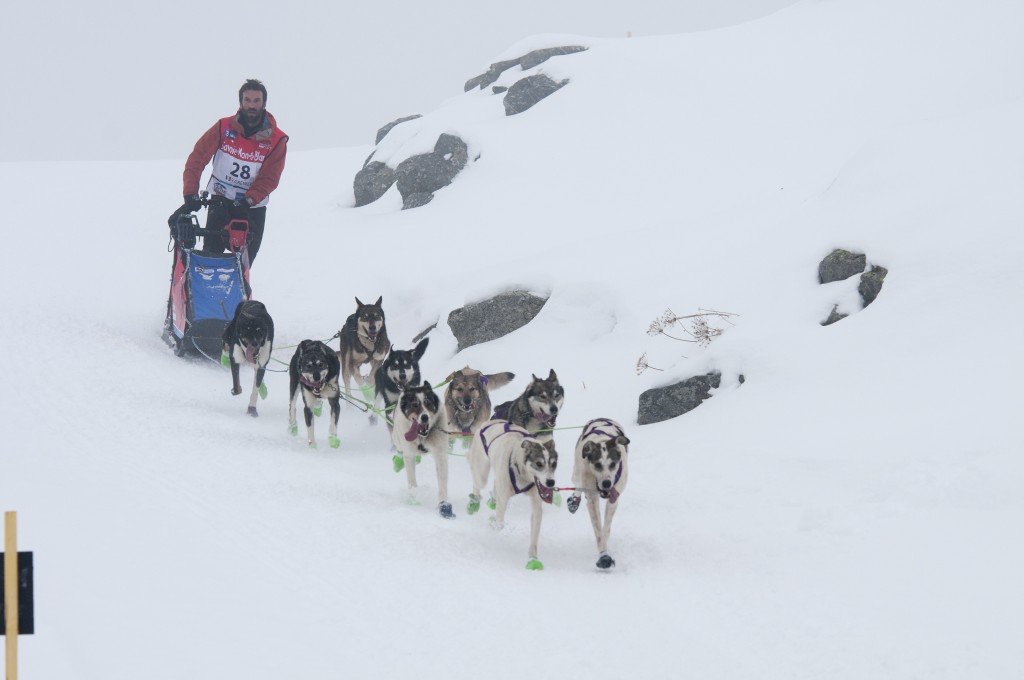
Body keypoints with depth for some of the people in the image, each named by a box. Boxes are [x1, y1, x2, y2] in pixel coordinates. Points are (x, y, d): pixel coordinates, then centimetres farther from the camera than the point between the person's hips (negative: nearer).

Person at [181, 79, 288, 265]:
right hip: (221, 201, 0)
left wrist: (248, 200, -26)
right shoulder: (223, 127, -7)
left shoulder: (276, 140, -9)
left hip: (253, 209, 0)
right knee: (210, 255, -10)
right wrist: (190, 193, -20)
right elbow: (197, 159, -8)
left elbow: (269, 179, -11)